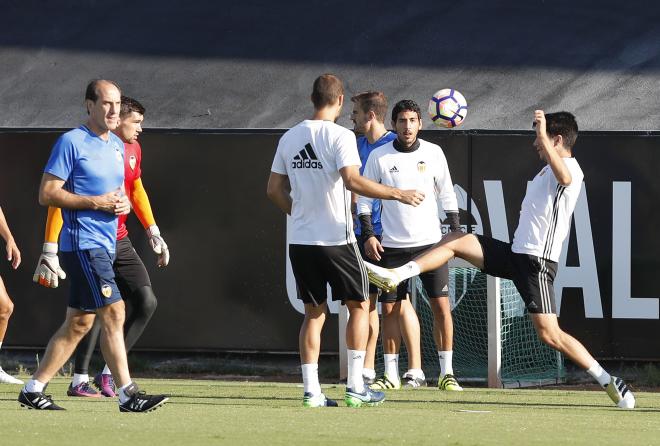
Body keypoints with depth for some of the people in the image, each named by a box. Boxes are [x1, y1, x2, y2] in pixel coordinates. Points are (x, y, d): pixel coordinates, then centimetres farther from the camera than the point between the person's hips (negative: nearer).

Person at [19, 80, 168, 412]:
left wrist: (123, 203, 4)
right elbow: (47, 194, -12)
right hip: (82, 243, -9)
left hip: (105, 244, 9)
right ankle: (128, 394, -15)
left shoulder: (117, 145, 16)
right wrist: (96, 202, -17)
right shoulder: (71, 142, -9)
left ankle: (33, 390, 14)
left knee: (79, 323, 9)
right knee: (113, 312, -15)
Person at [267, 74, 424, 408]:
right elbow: (352, 180, -23)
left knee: (314, 313, 11)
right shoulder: (340, 136, -10)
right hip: (336, 239, -5)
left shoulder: (289, 138, 8)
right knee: (359, 305, 8)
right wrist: (397, 194, -17)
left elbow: (274, 190, 11)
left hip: (300, 240, 5)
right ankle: (356, 386, 4)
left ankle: (310, 390, 5)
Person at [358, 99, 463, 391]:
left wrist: (456, 232, 7)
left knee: (441, 306, -6)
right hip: (392, 246, 0)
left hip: (430, 242, 0)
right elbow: (364, 196, 4)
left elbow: (447, 194, 11)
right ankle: (390, 375, 11)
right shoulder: (379, 156, -2)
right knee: (390, 309, 0)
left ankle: (446, 373, 0)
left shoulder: (433, 153, 2)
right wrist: (368, 235, -6)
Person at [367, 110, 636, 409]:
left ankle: (607, 382, -7)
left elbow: (564, 177, -42)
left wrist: (544, 135, -48)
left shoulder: (571, 168, -14)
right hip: (516, 252, 10)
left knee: (549, 334, -15)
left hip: (537, 262, -10)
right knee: (455, 241, 7)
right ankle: (394, 276, 5)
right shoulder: (546, 170, 17)